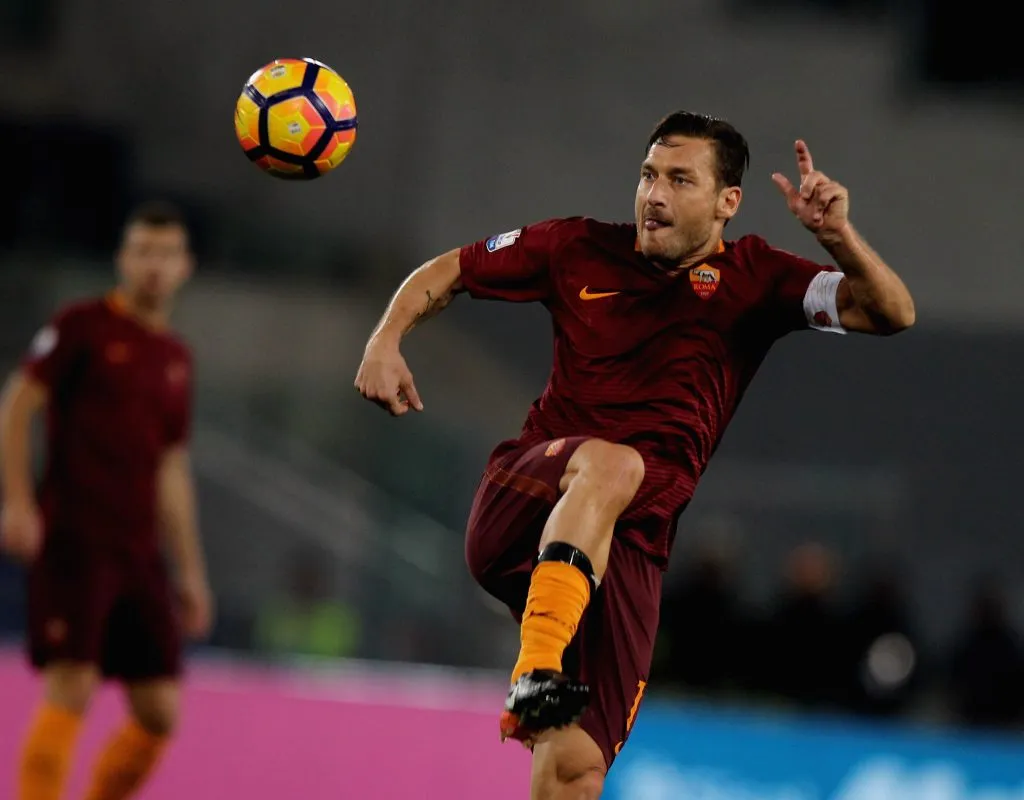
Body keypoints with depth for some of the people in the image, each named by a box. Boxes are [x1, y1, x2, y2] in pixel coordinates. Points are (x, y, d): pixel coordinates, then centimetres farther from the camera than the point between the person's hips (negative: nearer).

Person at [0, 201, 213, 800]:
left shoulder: (177, 361, 17)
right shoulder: (83, 326, -1)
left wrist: (191, 571, 19)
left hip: (140, 554, 6)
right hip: (74, 542, -6)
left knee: (160, 714, 2)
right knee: (70, 693, -16)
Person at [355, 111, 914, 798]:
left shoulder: (753, 279, 6)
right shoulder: (581, 248, 8)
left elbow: (891, 313, -5)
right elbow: (444, 275, 19)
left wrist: (839, 236, -24)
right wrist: (385, 342, 0)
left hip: (627, 544, 1)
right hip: (520, 503, -1)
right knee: (610, 463, -38)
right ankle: (536, 678, -52)